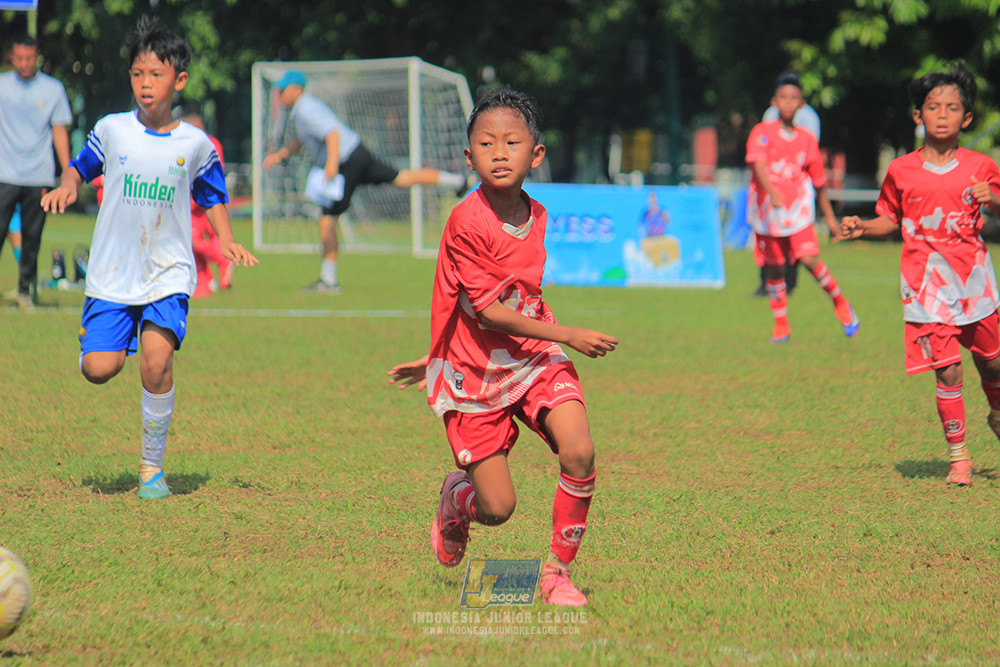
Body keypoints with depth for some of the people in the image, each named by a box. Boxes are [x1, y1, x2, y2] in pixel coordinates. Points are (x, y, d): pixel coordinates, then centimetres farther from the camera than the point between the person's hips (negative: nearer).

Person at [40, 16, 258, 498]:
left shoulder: (195, 144, 1)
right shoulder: (111, 130, 0)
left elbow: (212, 197, 16)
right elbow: (80, 167, 15)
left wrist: (226, 240, -1)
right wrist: (66, 186, -8)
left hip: (168, 273, -1)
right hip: (112, 273, 1)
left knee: (156, 362, -22)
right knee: (98, 370, -11)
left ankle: (152, 467, -6)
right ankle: (112, 340, 29)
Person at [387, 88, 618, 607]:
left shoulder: (536, 217, 1)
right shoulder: (467, 223, -18)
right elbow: (488, 312, -18)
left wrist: (439, 357, 18)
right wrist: (568, 335, -17)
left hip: (535, 359, 5)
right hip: (473, 375, -4)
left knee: (579, 452, -21)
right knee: (498, 509, -5)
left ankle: (558, 571, -2)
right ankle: (456, 498, 33)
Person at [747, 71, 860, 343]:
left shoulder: (807, 139, 5)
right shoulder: (762, 132, -4)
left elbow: (819, 182, 14)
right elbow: (758, 165, -22)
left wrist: (830, 218, 18)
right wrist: (772, 192, -39)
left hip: (798, 210, 0)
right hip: (767, 213, 0)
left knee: (810, 259, -16)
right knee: (774, 269, 5)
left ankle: (840, 303, 6)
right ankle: (781, 325, 20)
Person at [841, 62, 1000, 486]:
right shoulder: (901, 172, 2)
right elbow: (891, 219, 12)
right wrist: (862, 227, -6)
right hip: (927, 284, -1)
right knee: (947, 372, -7)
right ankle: (958, 457, 3)